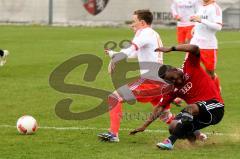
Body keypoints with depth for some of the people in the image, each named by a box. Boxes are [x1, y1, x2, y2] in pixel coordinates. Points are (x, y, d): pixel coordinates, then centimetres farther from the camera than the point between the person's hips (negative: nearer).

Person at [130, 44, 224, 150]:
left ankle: (170, 141, -40)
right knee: (173, 127, -13)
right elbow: (160, 107, 10)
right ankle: (195, 135, 13)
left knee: (190, 108, -36)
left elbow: (194, 48, -20)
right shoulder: (173, 89, 8)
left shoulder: (190, 67, -4)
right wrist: (144, 126, 6)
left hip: (214, 107, -7)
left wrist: (171, 49, -25)